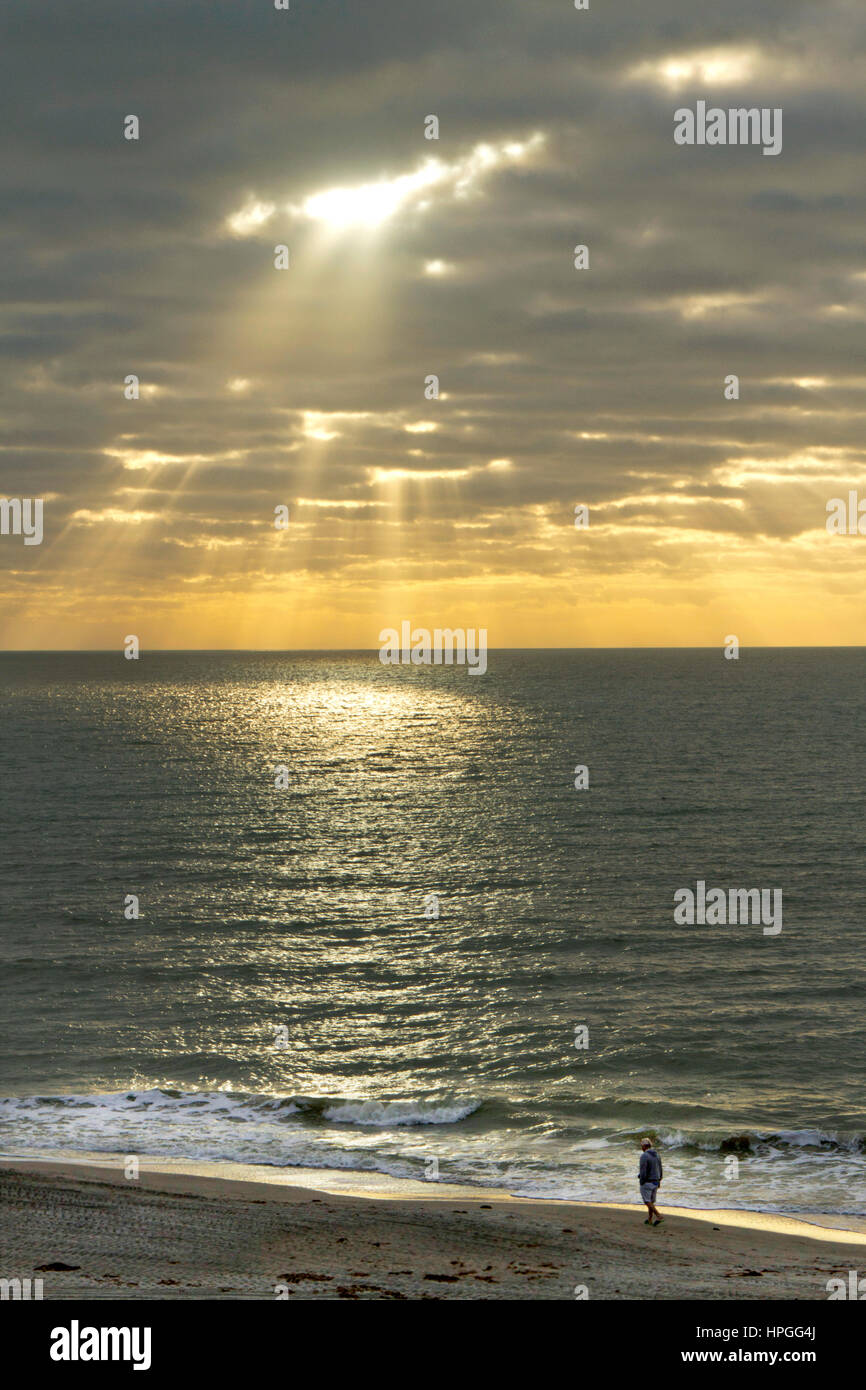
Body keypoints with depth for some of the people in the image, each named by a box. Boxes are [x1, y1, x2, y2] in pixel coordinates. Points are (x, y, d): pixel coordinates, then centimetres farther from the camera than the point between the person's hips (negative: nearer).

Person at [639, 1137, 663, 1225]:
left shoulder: (644, 1156, -17)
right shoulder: (657, 1155, 6)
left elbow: (643, 1171, -21)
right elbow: (660, 1170, 10)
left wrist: (641, 1184, -13)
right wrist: (658, 1181, 19)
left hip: (646, 1182, -7)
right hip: (655, 1183, 7)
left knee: (648, 1202, -1)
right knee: (651, 1201, 17)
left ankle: (659, 1216, -15)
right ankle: (650, 1220, 22)